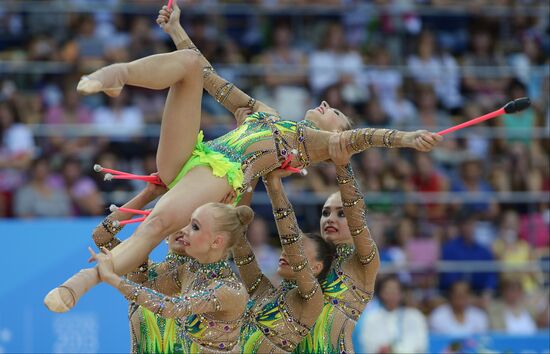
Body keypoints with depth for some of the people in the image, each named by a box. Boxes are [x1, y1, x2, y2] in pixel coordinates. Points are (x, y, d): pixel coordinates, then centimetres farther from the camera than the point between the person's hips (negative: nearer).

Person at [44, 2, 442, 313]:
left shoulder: (318, 141, 21)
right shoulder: (262, 113, 39)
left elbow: (358, 139, 3)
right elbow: (212, 79, 41)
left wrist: (407, 138, -16)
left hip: (222, 176, -6)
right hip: (188, 157, 6)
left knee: (159, 223, -38)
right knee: (189, 62, -9)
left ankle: (80, 283, -47)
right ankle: (114, 74, -37)